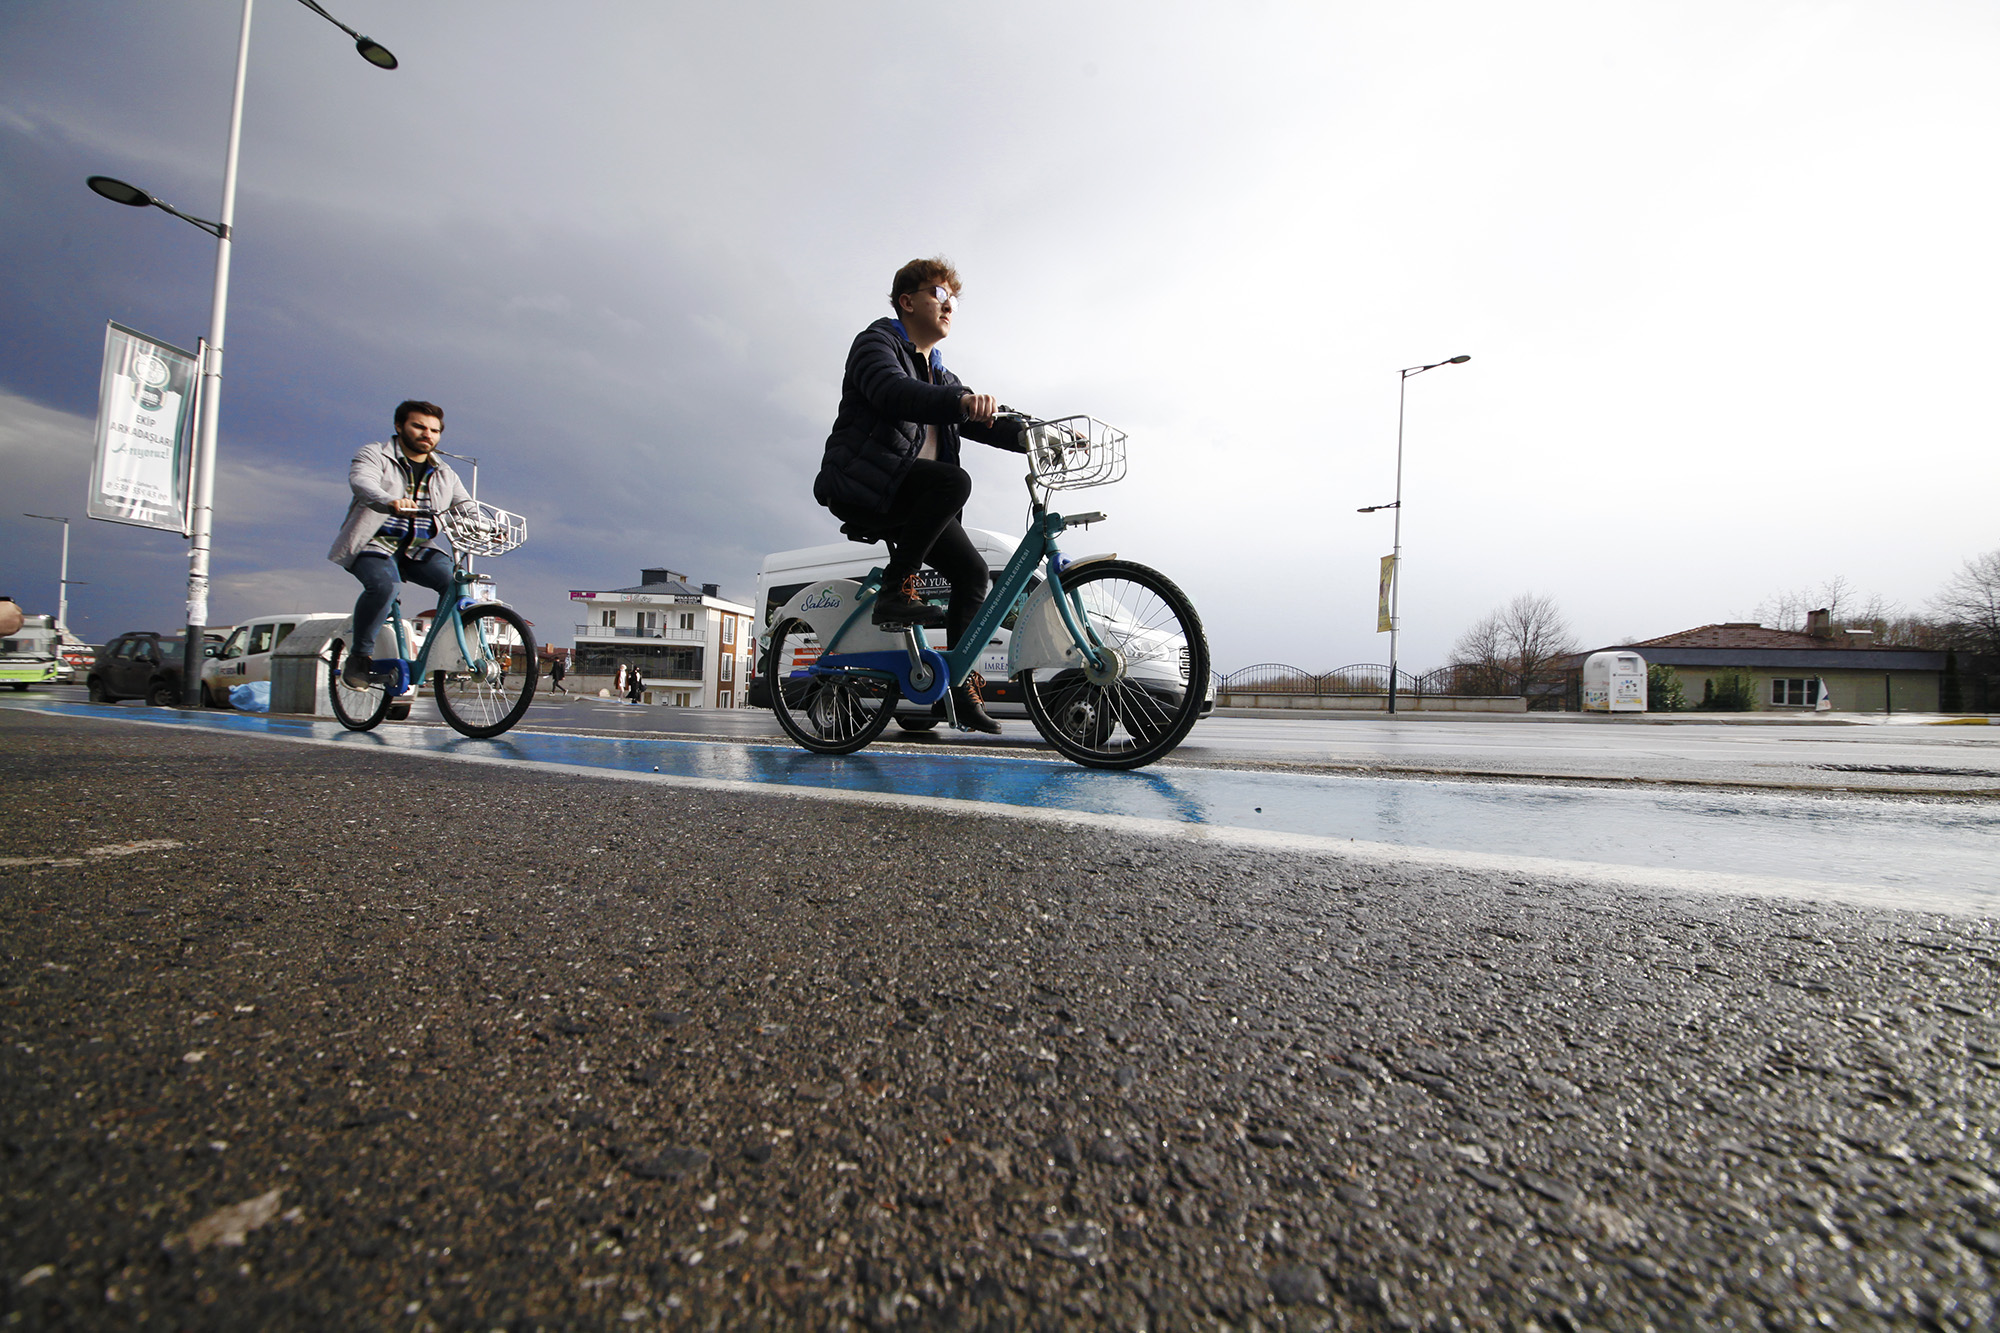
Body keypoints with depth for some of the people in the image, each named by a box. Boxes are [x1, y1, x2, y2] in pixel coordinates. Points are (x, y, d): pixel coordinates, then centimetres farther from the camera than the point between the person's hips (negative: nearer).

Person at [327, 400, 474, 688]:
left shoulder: (445, 476, 15)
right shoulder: (375, 456, 0)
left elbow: (466, 507, 2)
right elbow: (361, 480, -21)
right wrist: (390, 501, -45)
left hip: (417, 550, 4)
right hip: (374, 545, -4)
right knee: (383, 585, -34)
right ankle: (359, 656, -14)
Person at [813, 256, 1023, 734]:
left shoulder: (939, 375, 25)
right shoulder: (876, 342, 0)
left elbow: (979, 422, 13)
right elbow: (893, 392, -23)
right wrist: (962, 400, -41)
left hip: (906, 497, 8)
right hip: (859, 484, -7)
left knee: (973, 571, -4)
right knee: (954, 480, -32)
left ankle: (960, 684, 4)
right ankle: (896, 589, -23)